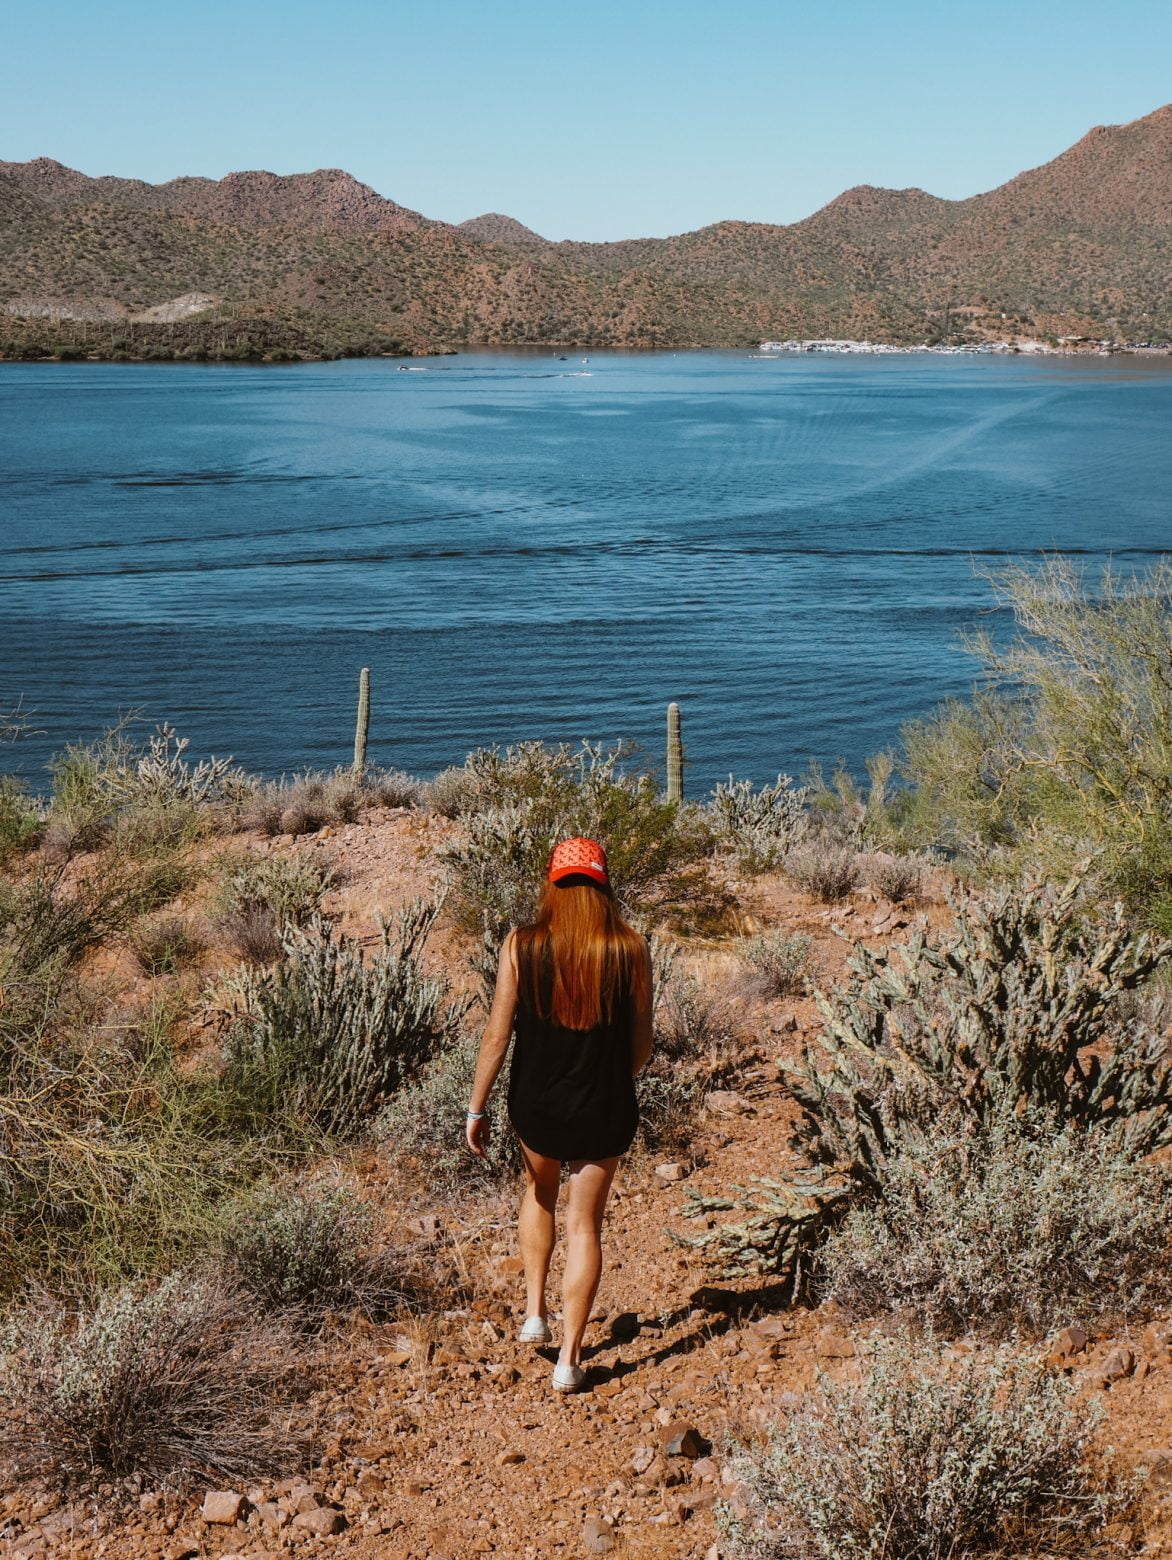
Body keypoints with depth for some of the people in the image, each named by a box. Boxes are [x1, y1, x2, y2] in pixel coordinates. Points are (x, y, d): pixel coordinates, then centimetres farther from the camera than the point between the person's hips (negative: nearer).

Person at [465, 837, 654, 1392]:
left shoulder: (521, 946, -12)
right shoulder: (631, 951, -11)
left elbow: (498, 1035, -9)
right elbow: (641, 1046, -3)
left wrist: (476, 1107, 2)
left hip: (535, 1103, 1)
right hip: (604, 1110, -1)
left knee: (539, 1191, 30)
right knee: (585, 1225, 12)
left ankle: (534, 1311, 28)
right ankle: (569, 1359, 14)